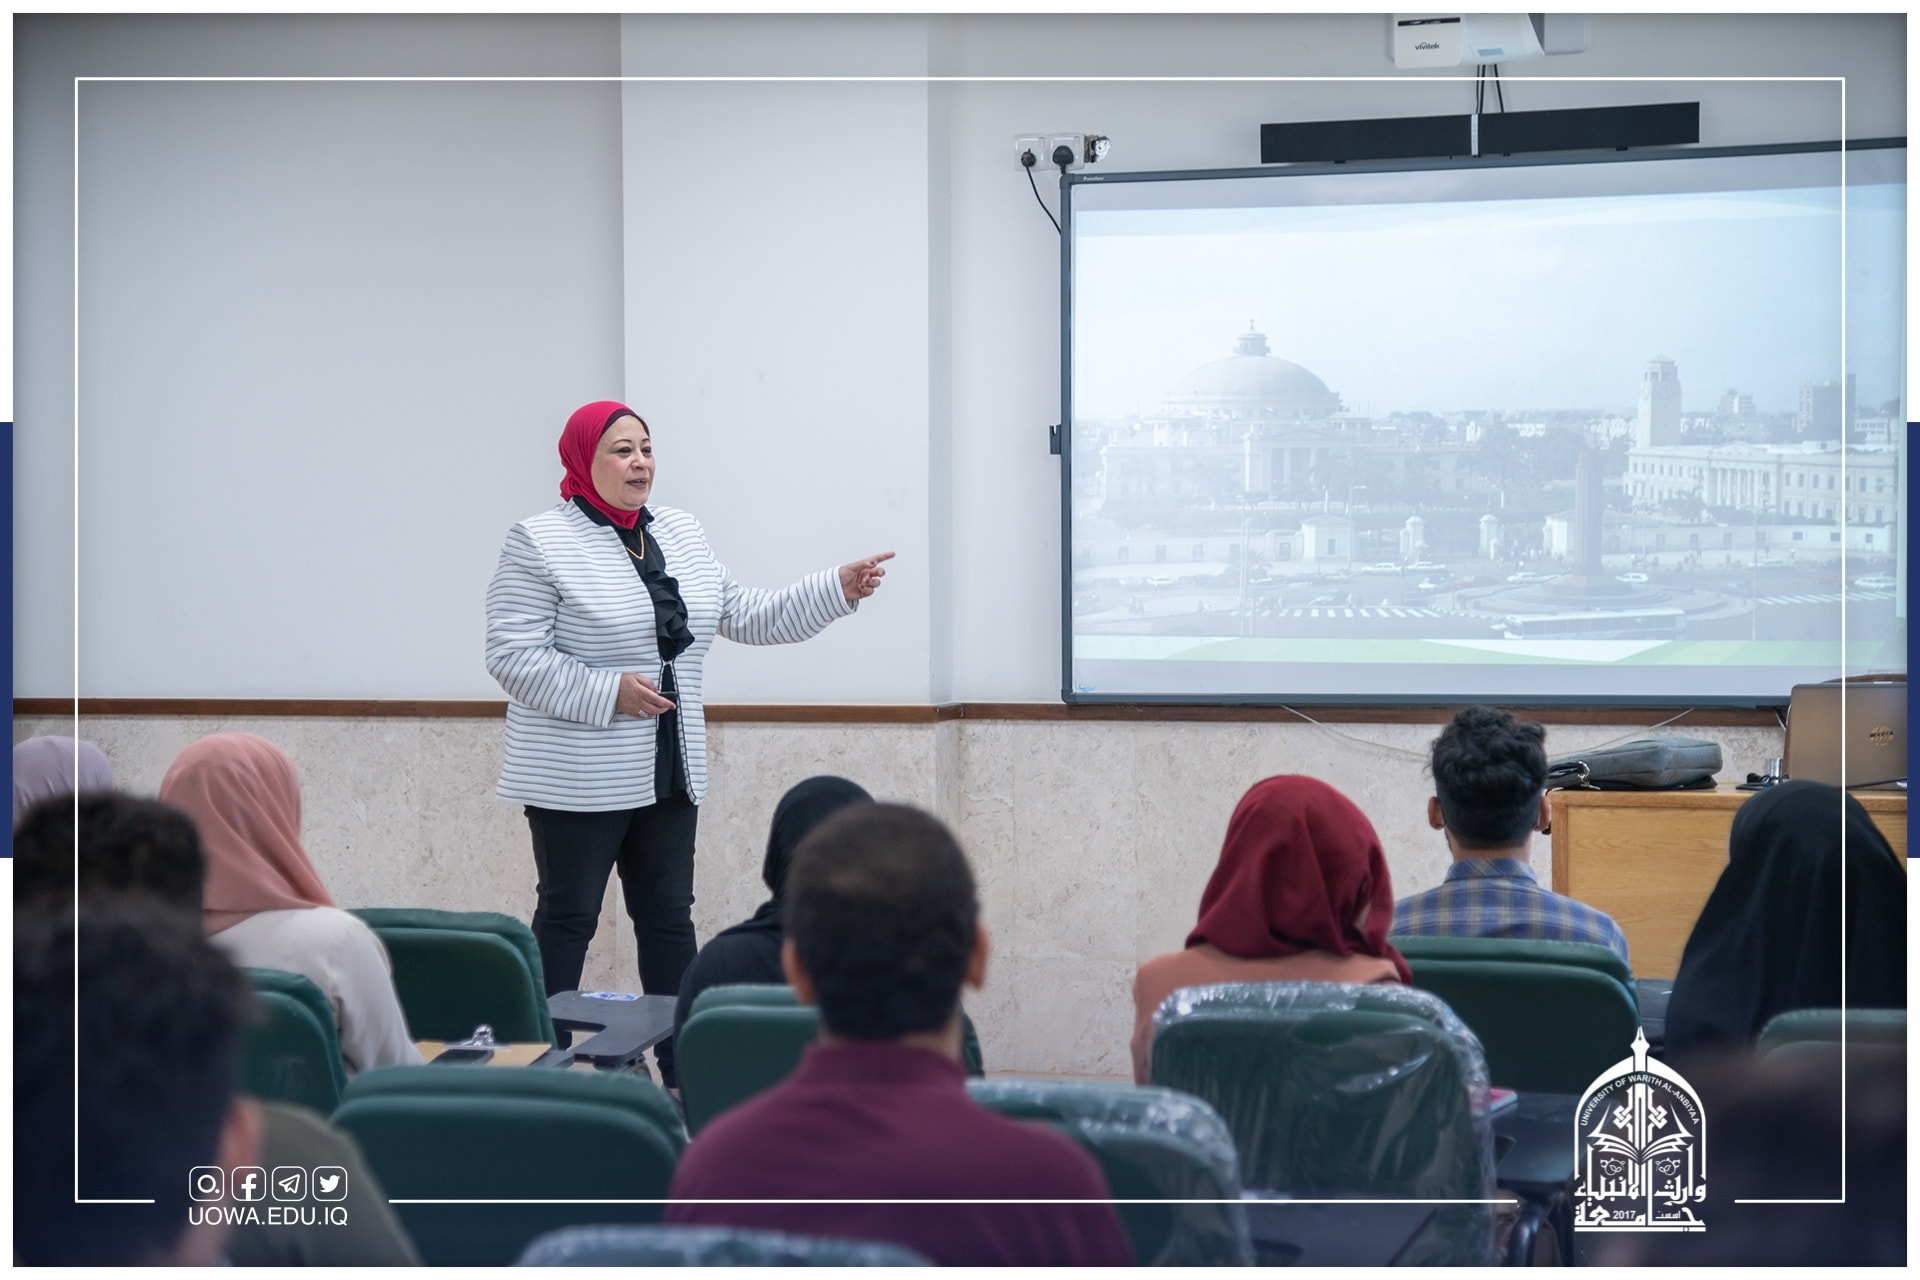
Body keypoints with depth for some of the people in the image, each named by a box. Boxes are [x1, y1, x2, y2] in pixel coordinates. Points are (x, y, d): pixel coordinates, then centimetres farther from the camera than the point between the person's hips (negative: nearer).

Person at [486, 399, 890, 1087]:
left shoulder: (681, 535, 12)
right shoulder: (540, 543, -10)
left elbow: (744, 615, 14)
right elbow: (512, 655, -15)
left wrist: (838, 589, 5)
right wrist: (607, 691, -22)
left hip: (668, 771, 7)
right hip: (580, 778, -7)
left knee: (669, 915, 10)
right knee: (568, 915, 0)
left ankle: (682, 1068, 17)